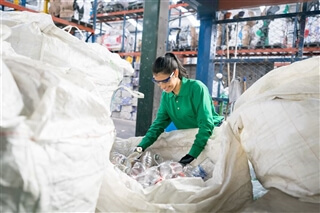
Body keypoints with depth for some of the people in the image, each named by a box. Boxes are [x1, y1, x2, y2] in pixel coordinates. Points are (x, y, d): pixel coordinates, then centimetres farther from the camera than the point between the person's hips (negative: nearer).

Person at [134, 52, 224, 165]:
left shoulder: (197, 88, -21)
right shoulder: (166, 95, -1)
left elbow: (206, 124, -26)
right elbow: (159, 124, -1)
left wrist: (191, 155, -34)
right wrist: (141, 147, -15)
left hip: (210, 135, -4)